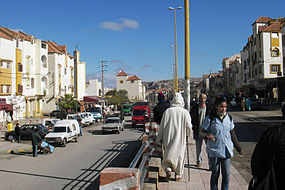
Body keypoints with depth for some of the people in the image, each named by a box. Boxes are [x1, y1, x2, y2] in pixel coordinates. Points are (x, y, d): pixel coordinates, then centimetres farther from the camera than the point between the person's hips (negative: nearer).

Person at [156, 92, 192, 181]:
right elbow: (188, 126, -9)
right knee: (179, 155, 14)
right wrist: (187, 134, 12)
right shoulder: (185, 112, -7)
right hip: (180, 139, 0)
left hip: (168, 138, 1)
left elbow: (162, 126, 0)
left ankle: (168, 168, -8)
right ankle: (178, 174, 22)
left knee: (168, 154, 15)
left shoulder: (167, 111, -3)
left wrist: (159, 139, 9)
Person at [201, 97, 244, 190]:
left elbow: (232, 135, 13)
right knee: (215, 174, 8)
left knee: (226, 175, 5)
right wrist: (207, 135, -25)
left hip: (227, 150, 3)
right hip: (214, 151, -3)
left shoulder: (229, 118, 6)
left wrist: (239, 149, 13)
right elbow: (203, 131, -1)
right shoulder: (210, 118, -6)